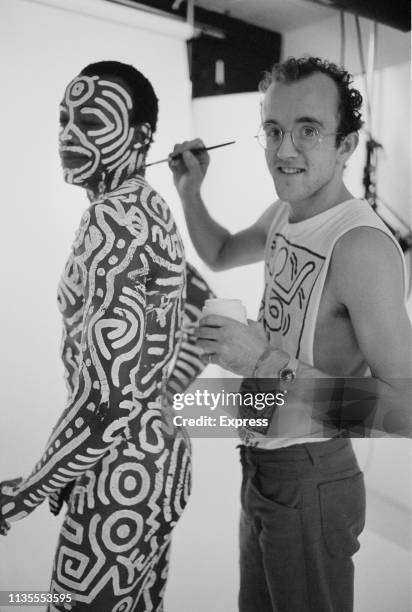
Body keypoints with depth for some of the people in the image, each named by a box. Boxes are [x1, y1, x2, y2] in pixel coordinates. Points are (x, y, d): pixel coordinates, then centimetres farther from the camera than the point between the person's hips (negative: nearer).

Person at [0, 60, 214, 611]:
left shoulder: (112, 222, -22)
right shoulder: (148, 209, 6)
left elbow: (107, 396, -27)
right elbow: (209, 314, 16)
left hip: (121, 477, -9)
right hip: (159, 456, 9)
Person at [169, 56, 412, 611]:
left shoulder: (362, 245, -25)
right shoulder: (284, 215, 2)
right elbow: (220, 254, 22)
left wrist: (271, 362, -28)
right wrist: (189, 191, 6)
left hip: (310, 482, -8)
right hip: (262, 468, 8)